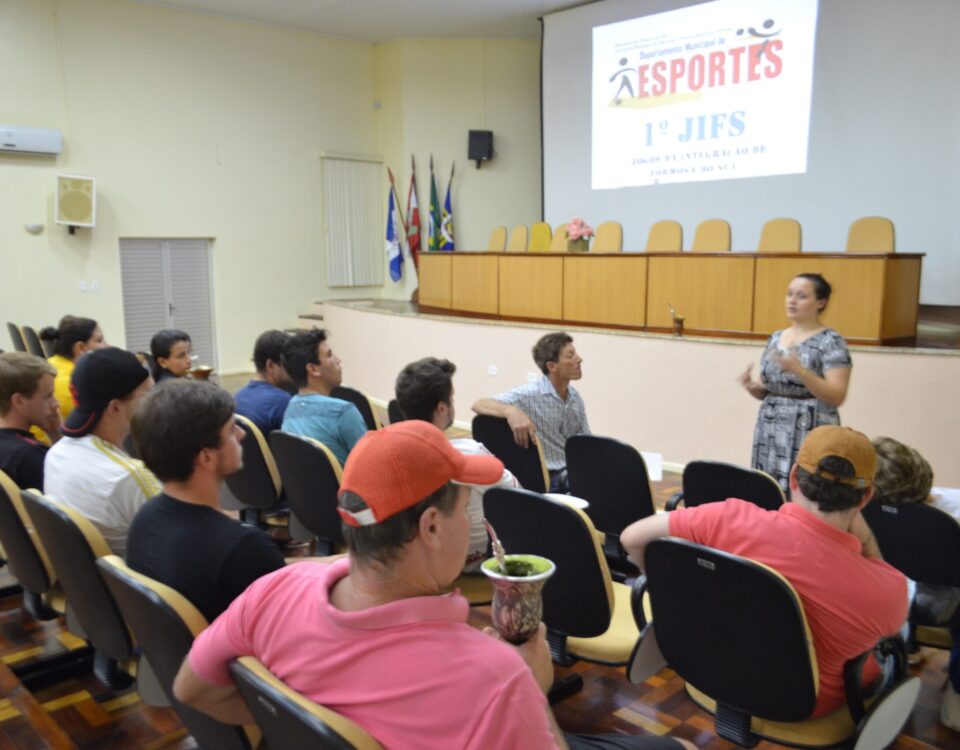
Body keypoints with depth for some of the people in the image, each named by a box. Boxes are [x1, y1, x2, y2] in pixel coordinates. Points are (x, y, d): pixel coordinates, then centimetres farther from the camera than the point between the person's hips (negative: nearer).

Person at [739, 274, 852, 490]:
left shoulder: (831, 341, -7)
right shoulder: (775, 338, 11)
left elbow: (837, 397, -14)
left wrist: (799, 370, -25)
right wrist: (752, 387, -5)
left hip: (810, 435, -6)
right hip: (771, 433, 6)